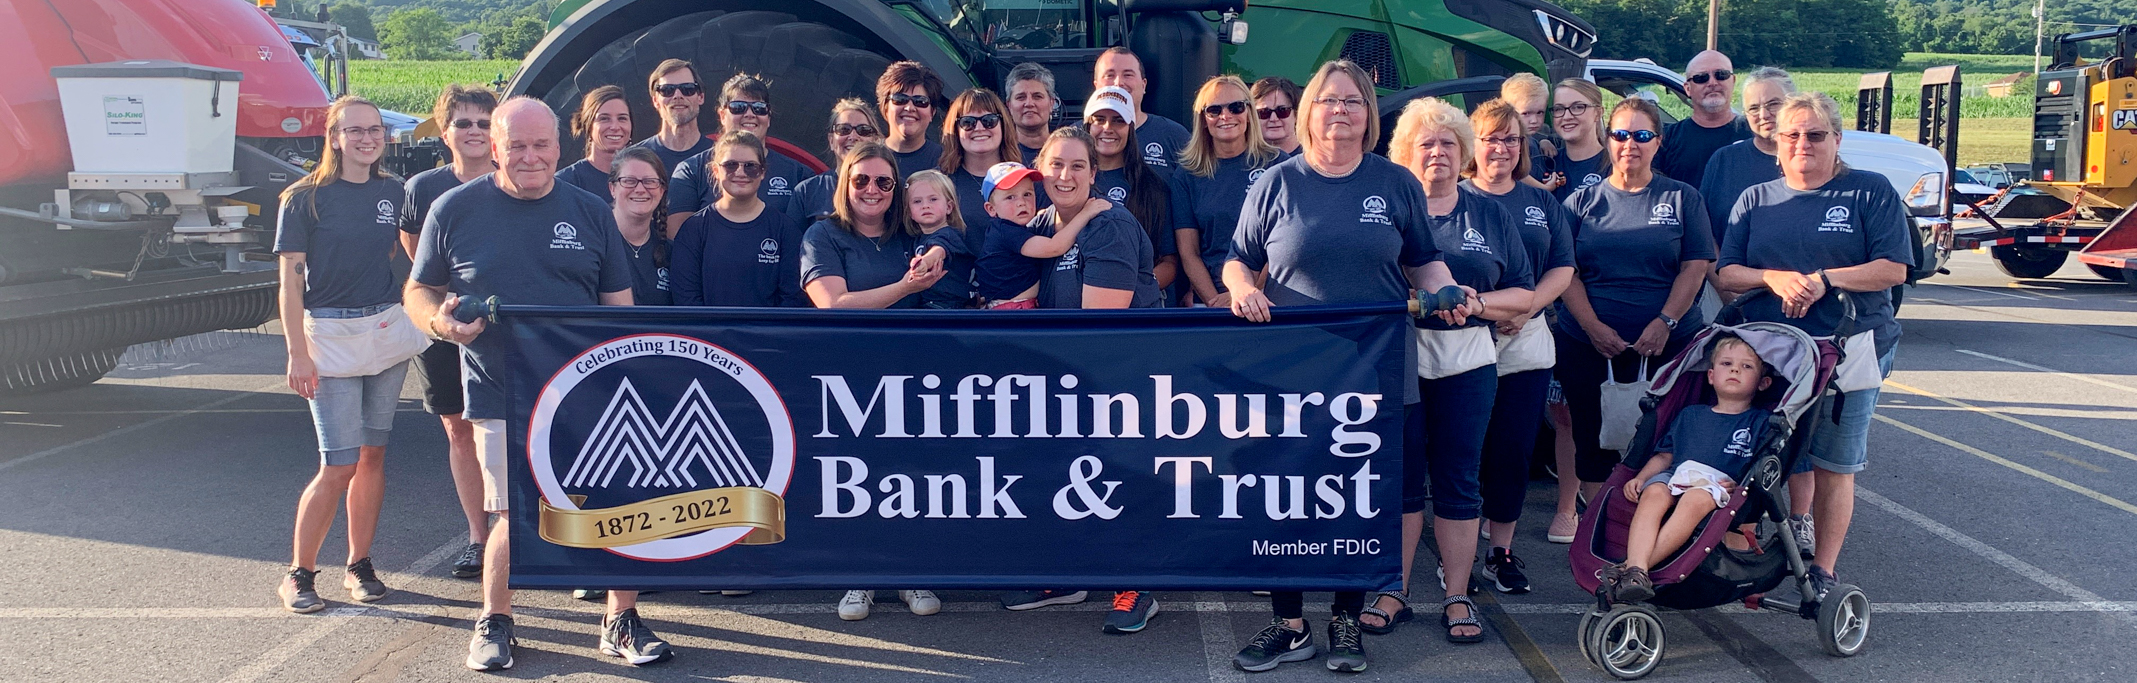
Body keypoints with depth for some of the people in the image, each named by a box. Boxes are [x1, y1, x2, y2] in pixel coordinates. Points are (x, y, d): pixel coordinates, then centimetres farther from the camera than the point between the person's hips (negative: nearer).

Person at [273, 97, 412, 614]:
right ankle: (298, 573, 8)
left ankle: (360, 566, 20)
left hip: (388, 331, 4)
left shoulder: (393, 193, 6)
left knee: (373, 455, 8)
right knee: (339, 465, -6)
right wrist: (297, 353, -13)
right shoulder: (305, 198, -6)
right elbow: (290, 282, -7)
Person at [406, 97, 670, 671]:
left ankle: (622, 622, 17)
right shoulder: (455, 210, 4)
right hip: (502, 396, -1)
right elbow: (418, 291, 11)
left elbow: (619, 306, 11)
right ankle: (494, 622, 26)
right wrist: (440, 321, -11)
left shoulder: (591, 213, 8)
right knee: (516, 517, 1)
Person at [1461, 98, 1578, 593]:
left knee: (1514, 453, 6)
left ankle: (1501, 551, 19)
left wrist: (1527, 308, -10)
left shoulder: (1543, 203, 14)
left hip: (1525, 345, 3)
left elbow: (1563, 268, 8)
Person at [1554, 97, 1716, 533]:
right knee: (1593, 442, 4)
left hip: (1666, 345, -1)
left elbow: (1695, 266, 1)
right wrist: (1594, 327, -10)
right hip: (1588, 346, 1)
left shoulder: (1682, 198, 7)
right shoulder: (1583, 201, 9)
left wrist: (1665, 322, -12)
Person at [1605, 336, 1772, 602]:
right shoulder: (1690, 414, 28)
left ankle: (1629, 570, -48)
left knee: (1694, 500, -38)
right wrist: (1640, 477, 8)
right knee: (1654, 493, -33)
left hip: (1718, 487, -3)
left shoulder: (1761, 421, 17)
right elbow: (1665, 454, 25)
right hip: (1676, 478, 3)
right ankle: (1637, 568, -51)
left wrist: (1739, 485, -13)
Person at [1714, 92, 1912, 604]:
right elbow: (1725, 274, 6)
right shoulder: (1756, 200, 13)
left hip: (1848, 350, -2)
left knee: (1834, 465, 1)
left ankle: (1822, 570, 10)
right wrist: (1774, 278, -13)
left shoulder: (1871, 192, 4)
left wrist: (1824, 280, -16)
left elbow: (1894, 269, -4)